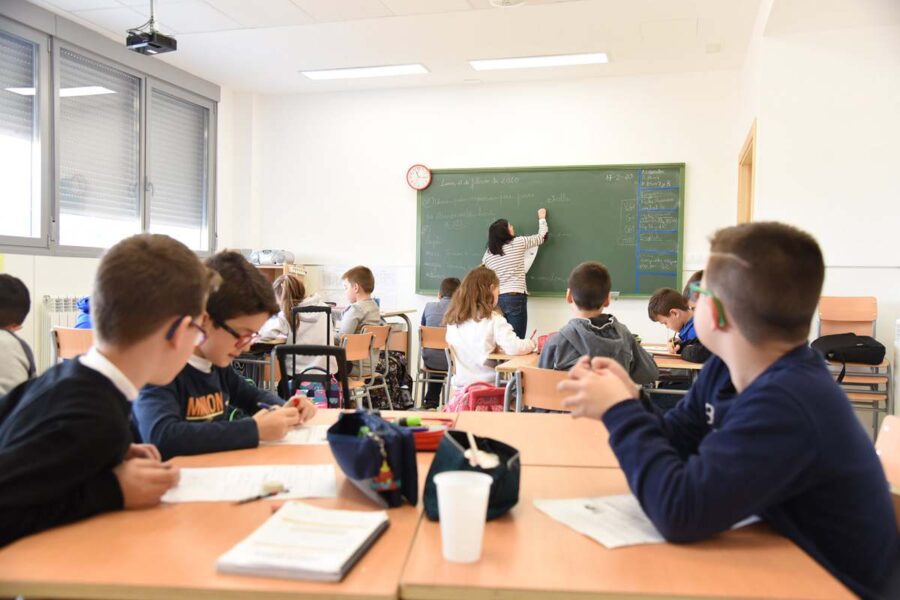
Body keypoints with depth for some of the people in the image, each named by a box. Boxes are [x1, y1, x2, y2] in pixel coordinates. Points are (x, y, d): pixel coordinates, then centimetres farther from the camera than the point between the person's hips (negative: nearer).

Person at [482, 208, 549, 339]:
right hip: (515, 297, -4)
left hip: (496, 299, 4)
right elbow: (542, 236, 13)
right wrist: (542, 218, 29)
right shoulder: (518, 243, -1)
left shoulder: (488, 254, 8)